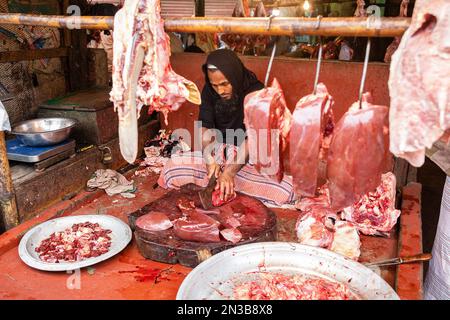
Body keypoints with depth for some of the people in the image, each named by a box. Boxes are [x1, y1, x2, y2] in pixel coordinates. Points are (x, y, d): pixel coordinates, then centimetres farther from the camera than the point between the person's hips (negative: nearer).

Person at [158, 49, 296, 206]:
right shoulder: (208, 91, -2)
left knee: (286, 190, -28)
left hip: (249, 157, -2)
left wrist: (230, 171, -34)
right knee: (171, 169, -18)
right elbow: (205, 128, -10)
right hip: (218, 152, 3)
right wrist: (209, 160, -29)